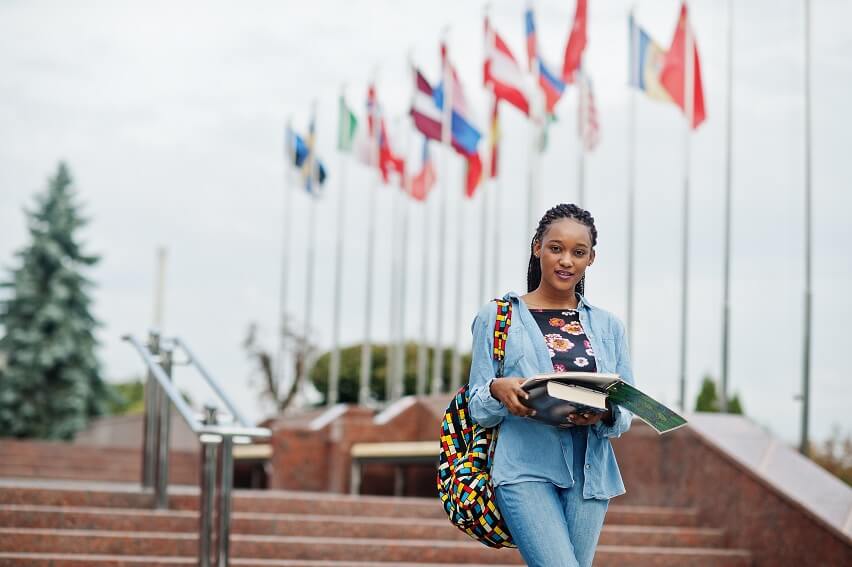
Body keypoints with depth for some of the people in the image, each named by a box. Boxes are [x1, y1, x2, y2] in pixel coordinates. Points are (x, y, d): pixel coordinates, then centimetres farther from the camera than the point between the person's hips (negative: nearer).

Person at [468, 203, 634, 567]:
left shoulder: (608, 327, 15)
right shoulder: (496, 317, 7)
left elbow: (626, 412, 12)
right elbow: (478, 410, 6)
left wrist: (603, 414, -11)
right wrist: (498, 390, -17)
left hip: (590, 472, 4)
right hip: (525, 471, -4)